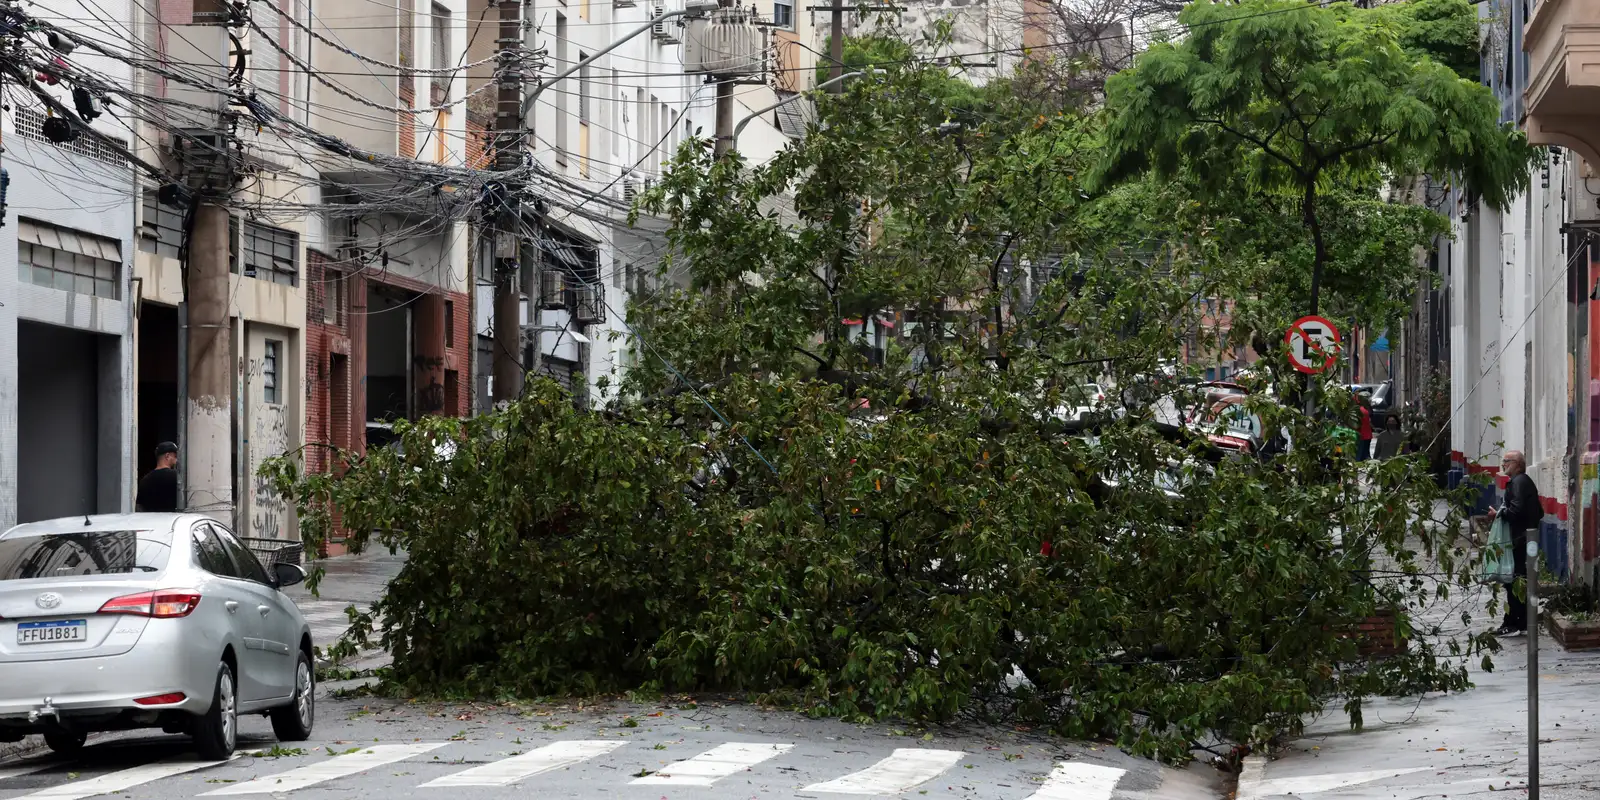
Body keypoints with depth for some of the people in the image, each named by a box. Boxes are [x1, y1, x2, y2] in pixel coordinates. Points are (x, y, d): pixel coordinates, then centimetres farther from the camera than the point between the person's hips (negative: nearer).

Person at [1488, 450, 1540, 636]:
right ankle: (1523, 623, 17)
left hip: (1518, 540, -10)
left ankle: (1511, 624, -6)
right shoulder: (1526, 481, 18)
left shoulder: (1518, 482, -14)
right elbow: (1539, 512, 22)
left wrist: (1498, 514, -11)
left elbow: (1516, 510, -25)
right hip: (1527, 538, 10)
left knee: (1513, 582, -7)